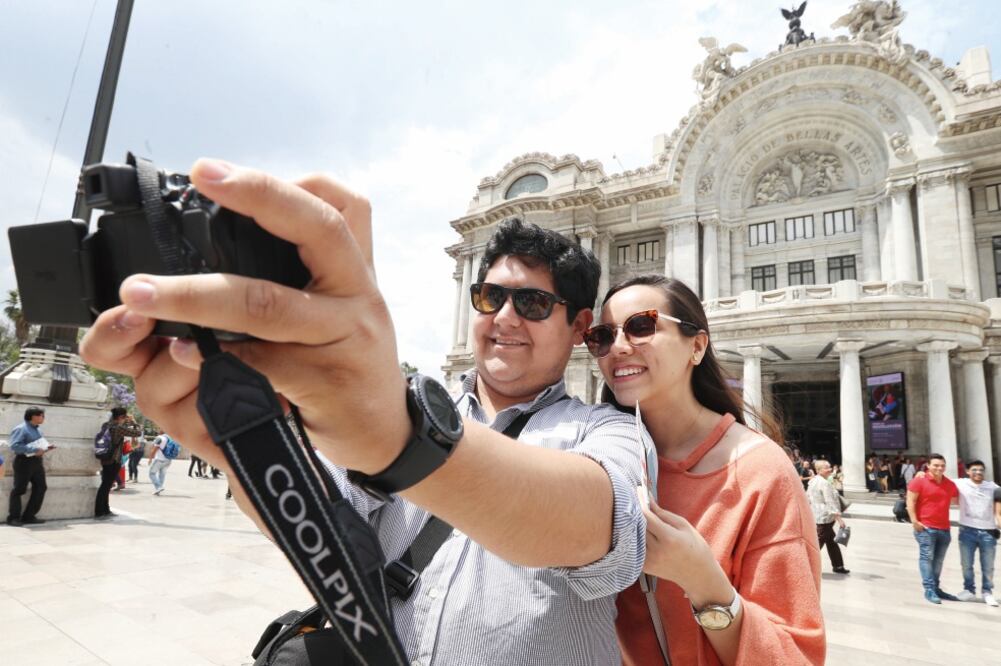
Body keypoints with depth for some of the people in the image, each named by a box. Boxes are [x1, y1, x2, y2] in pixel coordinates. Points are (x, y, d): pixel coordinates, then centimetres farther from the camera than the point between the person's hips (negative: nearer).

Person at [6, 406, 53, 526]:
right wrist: (34, 449, -25)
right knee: (19, 489, 0)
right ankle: (13, 517, 11)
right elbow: (15, 446, -22)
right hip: (24, 462, -8)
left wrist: (45, 448, 5)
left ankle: (29, 516, 15)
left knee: (40, 488, 7)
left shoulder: (38, 429, 13)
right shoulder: (21, 428, -13)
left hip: (37, 461, 8)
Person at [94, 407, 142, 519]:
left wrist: (127, 422, 13)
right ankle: (99, 513, 6)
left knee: (106, 485, 17)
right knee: (106, 486, -1)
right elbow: (137, 432, -14)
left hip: (105, 459, 9)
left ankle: (105, 510, 28)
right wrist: (133, 422, -1)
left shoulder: (106, 425, 5)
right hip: (113, 461, -9)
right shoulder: (119, 428, -19)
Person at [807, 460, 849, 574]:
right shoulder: (825, 483, -18)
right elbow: (830, 502, -22)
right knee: (819, 541, -4)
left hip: (816, 516, 9)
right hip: (824, 518, -9)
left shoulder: (813, 481, 10)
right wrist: (839, 518, -21)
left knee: (831, 541, 17)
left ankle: (838, 566, 25)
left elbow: (807, 497, 16)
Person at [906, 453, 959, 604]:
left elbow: (956, 500, 27)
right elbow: (910, 501, -10)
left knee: (938, 560, 10)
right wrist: (914, 521, -14)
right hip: (925, 528, -5)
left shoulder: (950, 484, 10)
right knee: (926, 557, -6)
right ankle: (929, 590, -5)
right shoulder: (919, 481, -7)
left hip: (944, 528, 5)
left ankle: (936, 588, 20)